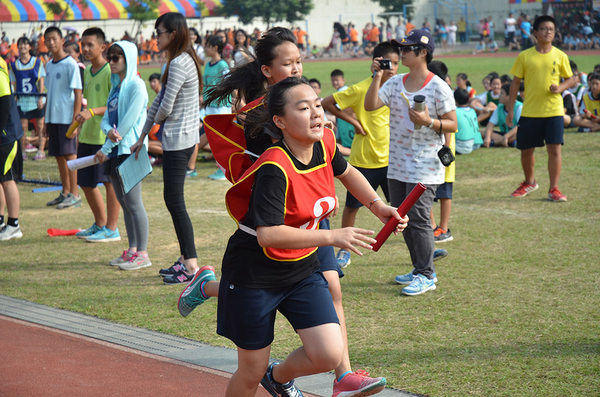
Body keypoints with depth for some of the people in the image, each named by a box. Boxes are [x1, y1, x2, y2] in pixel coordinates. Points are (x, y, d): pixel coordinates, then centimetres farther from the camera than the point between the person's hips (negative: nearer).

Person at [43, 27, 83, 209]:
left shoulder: (70, 64, -9)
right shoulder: (49, 66, 13)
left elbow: (78, 94, -12)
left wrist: (75, 121, -17)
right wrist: (46, 121, 16)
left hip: (67, 117, -7)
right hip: (53, 117, 7)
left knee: (69, 154, -4)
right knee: (59, 155, 10)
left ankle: (74, 195, 0)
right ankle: (65, 192, 18)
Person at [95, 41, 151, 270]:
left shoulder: (136, 85, -10)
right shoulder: (115, 86, 16)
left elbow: (129, 120, -16)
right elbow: (106, 118, 13)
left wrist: (106, 148, -12)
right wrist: (108, 130, -12)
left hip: (130, 149, -9)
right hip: (115, 150, 9)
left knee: (133, 202, -9)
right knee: (123, 202, 11)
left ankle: (142, 254, -5)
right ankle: (132, 250, 17)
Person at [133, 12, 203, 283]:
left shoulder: (179, 63, -17)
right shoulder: (183, 60, 15)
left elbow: (166, 107, -17)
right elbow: (159, 100, 18)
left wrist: (157, 122, 7)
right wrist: (143, 136, 22)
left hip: (178, 140, -10)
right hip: (184, 137, 10)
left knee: (174, 202, -9)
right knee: (173, 200, 13)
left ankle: (192, 266, -8)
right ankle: (186, 258, 18)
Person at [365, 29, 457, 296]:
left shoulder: (438, 87, -8)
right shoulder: (395, 83, 9)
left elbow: (452, 124, -7)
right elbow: (370, 105, -1)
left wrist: (429, 121, -23)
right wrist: (376, 77, -8)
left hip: (425, 166, -7)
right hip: (397, 164, 7)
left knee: (418, 218, -9)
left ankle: (426, 276, 0)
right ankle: (420, 269, 24)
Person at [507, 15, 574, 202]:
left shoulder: (560, 56, 2)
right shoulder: (525, 56, 1)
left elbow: (570, 79, 12)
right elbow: (515, 82, 6)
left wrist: (560, 88, -11)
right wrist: (510, 109, 2)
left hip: (553, 111, -1)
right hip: (529, 111, 1)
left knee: (554, 149, -8)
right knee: (526, 150, 9)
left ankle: (554, 189, 2)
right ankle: (529, 182, 33)